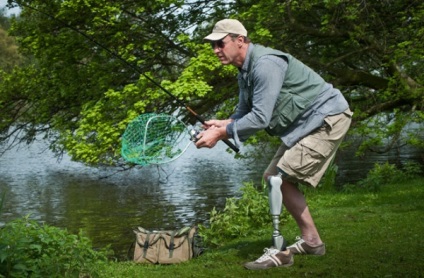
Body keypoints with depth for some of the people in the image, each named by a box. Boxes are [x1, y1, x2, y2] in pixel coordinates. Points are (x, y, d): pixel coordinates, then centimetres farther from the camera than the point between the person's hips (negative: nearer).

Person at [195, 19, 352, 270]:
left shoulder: (265, 64, -26)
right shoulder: (246, 71, 8)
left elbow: (260, 118, -29)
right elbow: (244, 113, 11)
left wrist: (221, 133, -24)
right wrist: (223, 124, -10)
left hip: (328, 118, -11)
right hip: (306, 124, 11)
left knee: (280, 177, -16)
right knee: (275, 177, 11)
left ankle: (281, 251, -11)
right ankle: (312, 241, 19)